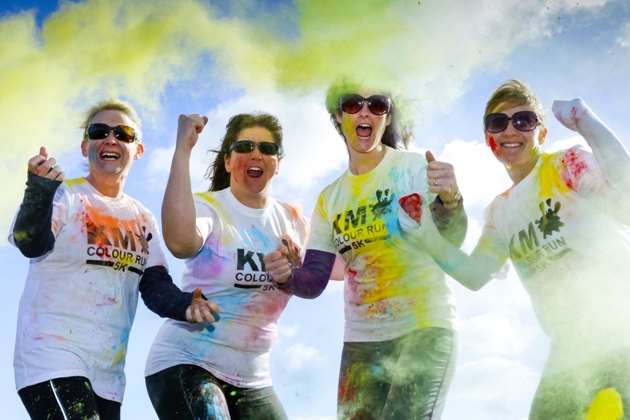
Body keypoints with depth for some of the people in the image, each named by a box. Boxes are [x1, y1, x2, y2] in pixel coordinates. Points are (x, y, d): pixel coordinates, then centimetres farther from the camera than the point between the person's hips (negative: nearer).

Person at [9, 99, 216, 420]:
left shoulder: (142, 219, 13)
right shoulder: (64, 195, -6)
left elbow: (155, 285, 7)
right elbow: (32, 244, -24)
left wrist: (184, 305, -16)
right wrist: (39, 193, -45)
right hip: (53, 359, -7)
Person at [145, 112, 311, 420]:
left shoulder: (292, 220, 6)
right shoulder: (207, 207, -11)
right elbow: (180, 242, -36)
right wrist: (182, 150, -34)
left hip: (252, 378, 6)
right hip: (184, 365, -6)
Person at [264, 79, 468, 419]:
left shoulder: (414, 168, -4)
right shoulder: (330, 198, 10)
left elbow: (450, 242, -17)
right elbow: (315, 281, 9)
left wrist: (449, 200, -39)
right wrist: (287, 276, -14)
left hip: (423, 332, -5)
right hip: (360, 344, 5)